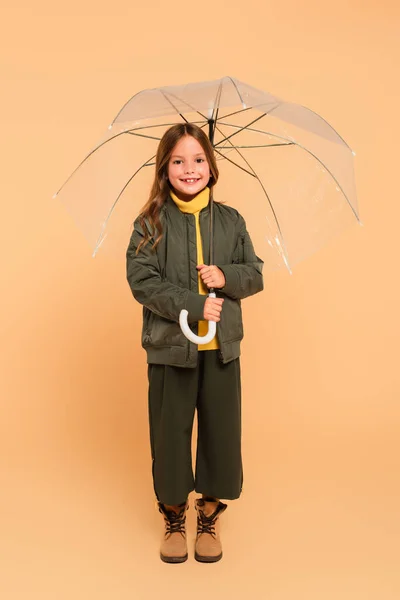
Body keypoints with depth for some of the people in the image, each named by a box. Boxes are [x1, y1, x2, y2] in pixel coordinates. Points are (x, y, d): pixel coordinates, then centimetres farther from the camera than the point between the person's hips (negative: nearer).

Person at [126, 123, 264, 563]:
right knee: (170, 434, 9)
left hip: (222, 349, 2)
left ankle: (210, 515, 32)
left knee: (221, 432, 9)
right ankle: (174, 516, 31)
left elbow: (255, 275, 7)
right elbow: (141, 281, -12)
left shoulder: (231, 221, 4)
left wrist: (225, 276, -15)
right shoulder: (151, 223, -4)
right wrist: (195, 306, -19)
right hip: (169, 348, -2)